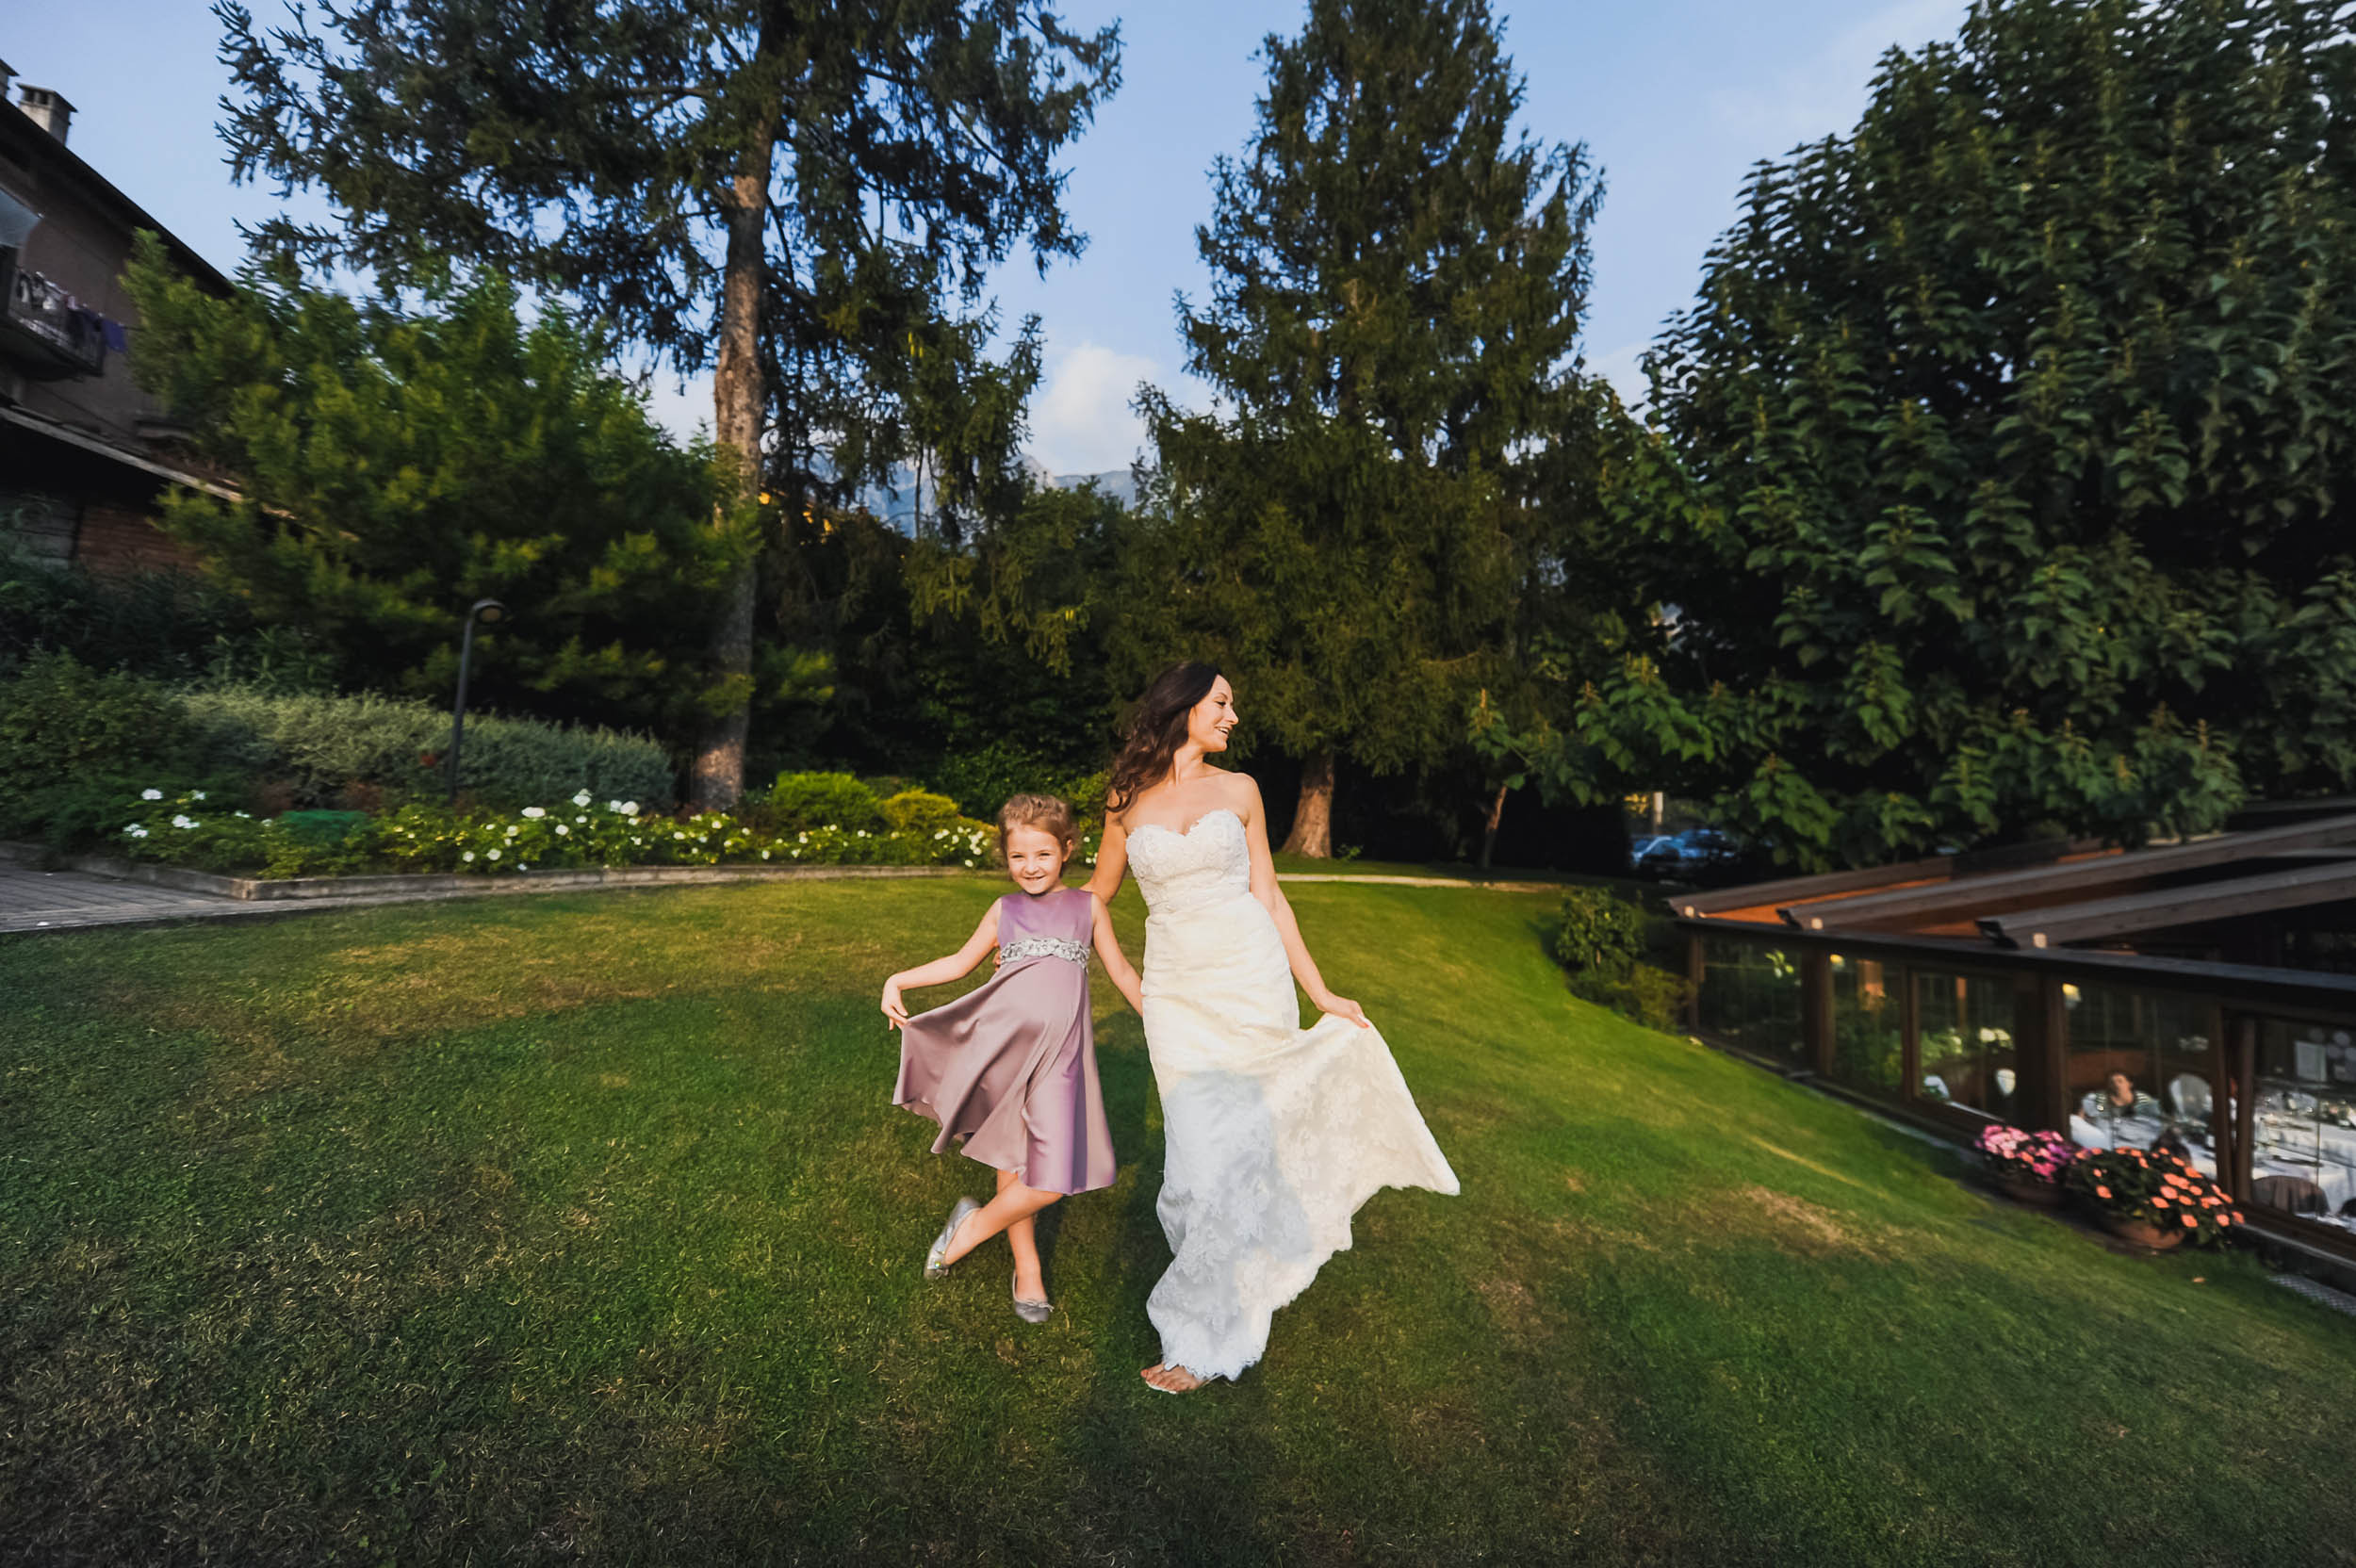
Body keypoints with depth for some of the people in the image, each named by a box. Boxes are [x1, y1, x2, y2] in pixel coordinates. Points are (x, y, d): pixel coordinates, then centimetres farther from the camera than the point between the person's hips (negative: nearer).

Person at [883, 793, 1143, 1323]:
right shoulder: (1004, 910, 12)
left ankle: (975, 1225, 20)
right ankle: (1027, 1266, 33)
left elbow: (1121, 971, 17)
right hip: (1003, 1041, 1)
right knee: (1011, 1159, 10)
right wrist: (898, 980, 10)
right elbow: (959, 963, 21)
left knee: (1053, 1178, -6)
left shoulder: (1087, 905, 10)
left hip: (1060, 1051, -1)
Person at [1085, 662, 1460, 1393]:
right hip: (1177, 992, 0)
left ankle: (1205, 1336, 19)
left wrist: (1321, 993, 5)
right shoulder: (1127, 801, 4)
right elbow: (1097, 891, 18)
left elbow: (1269, 898, 6)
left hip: (1252, 982, 0)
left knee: (1237, 1146, 1)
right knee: (1201, 1147, 1)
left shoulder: (1239, 791, 4)